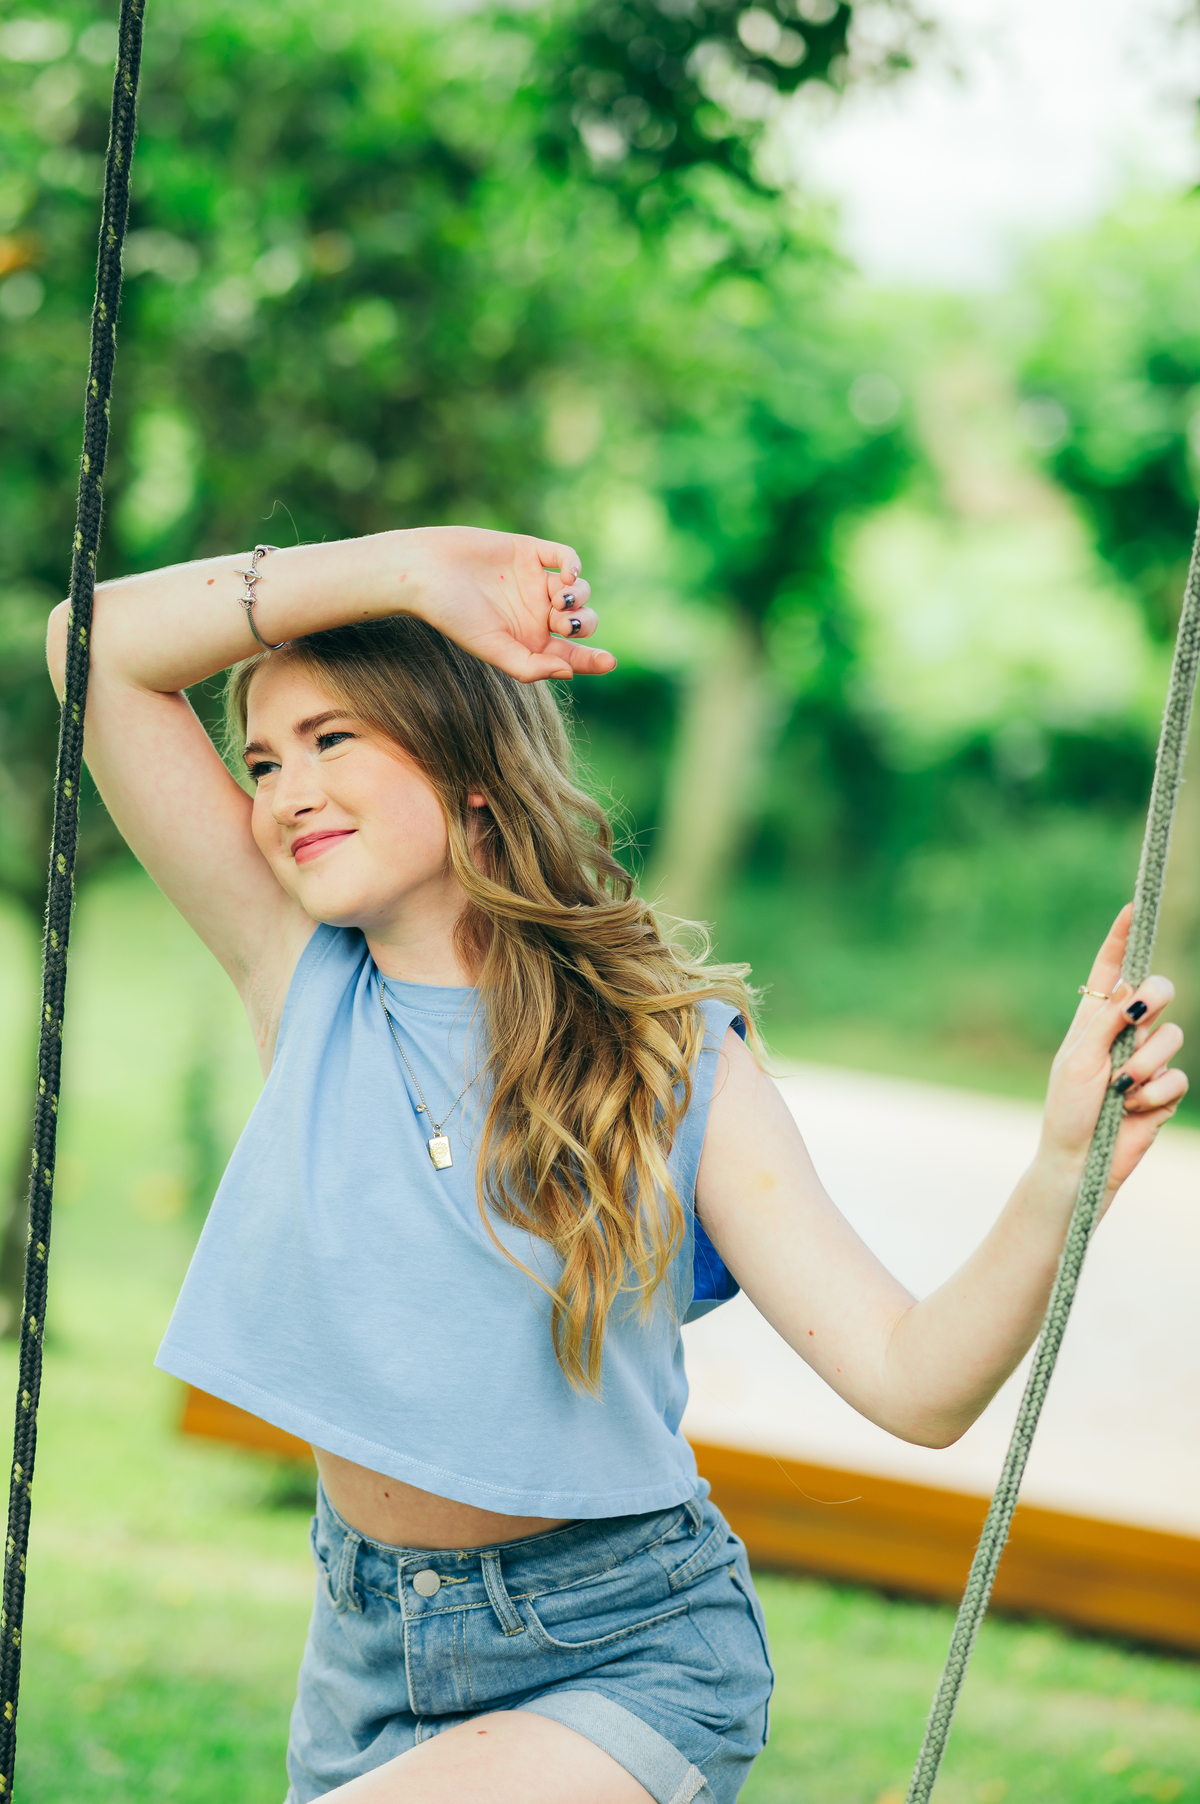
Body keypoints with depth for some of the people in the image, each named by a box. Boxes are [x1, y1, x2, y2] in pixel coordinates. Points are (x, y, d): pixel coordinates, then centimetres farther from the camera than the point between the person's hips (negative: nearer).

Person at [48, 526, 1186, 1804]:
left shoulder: (673, 1064, -12)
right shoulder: (304, 981, -4)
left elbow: (914, 1384, -19)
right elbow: (100, 645, -11)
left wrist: (1062, 1177, -35)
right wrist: (406, 569, -15)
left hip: (626, 1662, -4)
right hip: (372, 1651, 5)